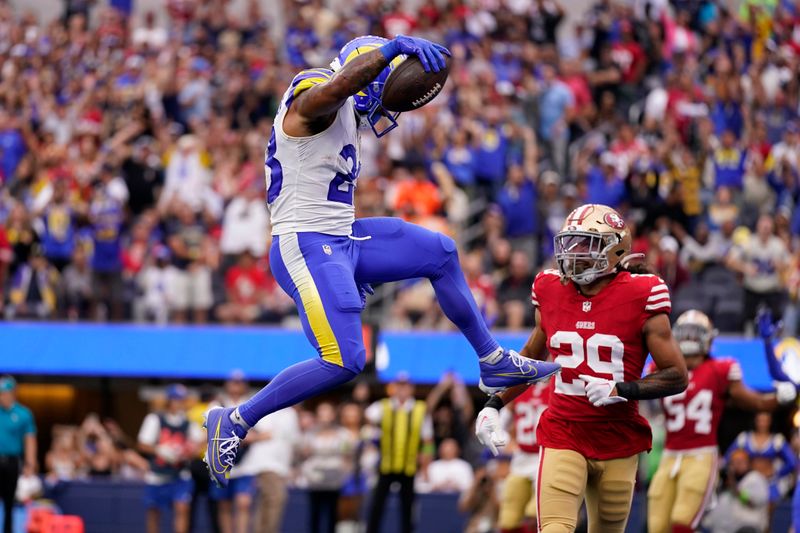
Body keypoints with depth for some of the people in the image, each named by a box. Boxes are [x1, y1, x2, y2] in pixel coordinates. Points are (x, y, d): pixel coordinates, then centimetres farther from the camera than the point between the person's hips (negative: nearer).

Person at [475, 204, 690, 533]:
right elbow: (532, 358, 21)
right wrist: (493, 406, 13)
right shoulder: (551, 293, 3)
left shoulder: (639, 298, -9)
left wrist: (622, 390, -20)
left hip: (618, 441, -1)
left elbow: (677, 376, -7)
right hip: (563, 435, 1)